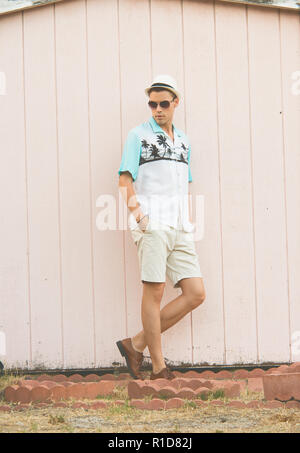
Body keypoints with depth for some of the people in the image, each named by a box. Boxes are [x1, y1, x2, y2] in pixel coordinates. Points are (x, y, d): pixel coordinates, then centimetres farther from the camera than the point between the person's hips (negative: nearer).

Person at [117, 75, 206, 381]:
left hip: (180, 228, 6)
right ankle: (158, 367, -1)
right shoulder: (138, 136, 4)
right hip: (151, 224, -6)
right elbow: (125, 179, -3)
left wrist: (189, 222, 16)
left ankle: (136, 345, 4)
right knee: (154, 292, -8)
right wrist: (135, 208, -18)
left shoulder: (183, 141, 21)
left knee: (195, 293, -2)